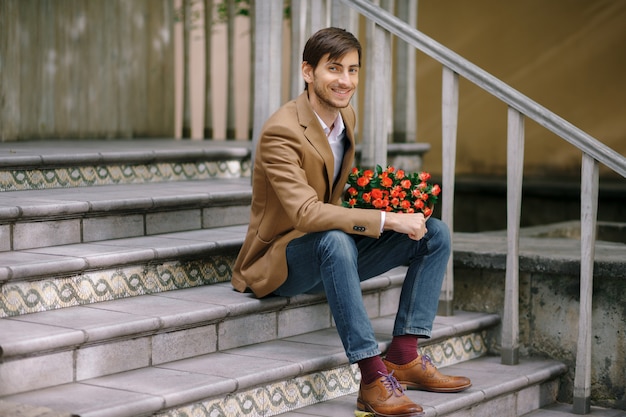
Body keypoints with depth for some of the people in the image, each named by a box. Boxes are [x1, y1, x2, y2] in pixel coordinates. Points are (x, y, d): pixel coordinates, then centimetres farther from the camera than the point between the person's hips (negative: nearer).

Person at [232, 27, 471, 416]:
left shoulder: (347, 117, 4)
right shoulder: (281, 132, -23)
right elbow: (305, 213, -34)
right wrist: (387, 220, -35)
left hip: (333, 250, 9)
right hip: (279, 262, -8)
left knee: (436, 233, -3)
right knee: (335, 240, -41)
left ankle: (404, 355, -10)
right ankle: (373, 377, -39)